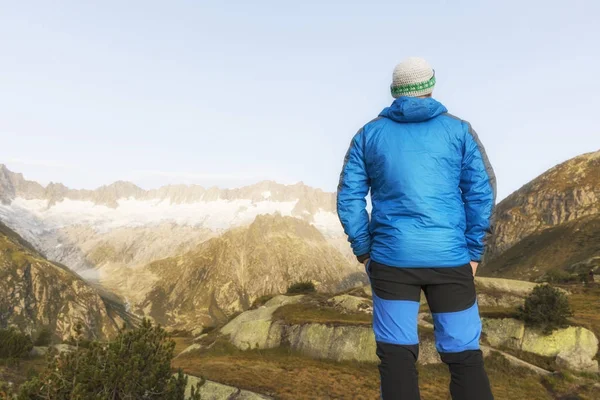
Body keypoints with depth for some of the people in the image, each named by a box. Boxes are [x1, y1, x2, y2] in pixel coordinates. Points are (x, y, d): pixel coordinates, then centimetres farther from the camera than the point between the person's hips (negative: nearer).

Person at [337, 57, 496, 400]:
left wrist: (364, 251, 8)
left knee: (397, 353, 8)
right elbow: (482, 192, 0)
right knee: (464, 353, 10)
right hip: (450, 258, 0)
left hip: (391, 258, 0)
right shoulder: (459, 130, 6)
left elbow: (349, 198, 2)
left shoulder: (369, 134, 7)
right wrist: (474, 253, 5)